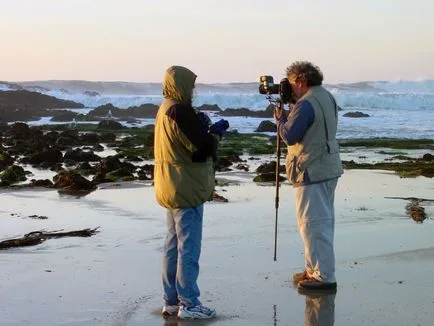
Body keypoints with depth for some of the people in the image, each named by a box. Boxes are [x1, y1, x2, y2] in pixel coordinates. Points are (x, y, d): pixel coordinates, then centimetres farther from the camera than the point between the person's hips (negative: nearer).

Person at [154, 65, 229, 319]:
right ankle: (188, 304, 0)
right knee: (189, 248, -5)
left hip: (173, 188, 10)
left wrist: (206, 130, 7)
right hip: (187, 189, -10)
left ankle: (172, 301, 19)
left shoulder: (165, 109, 13)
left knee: (174, 246, 13)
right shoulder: (181, 111, -19)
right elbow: (202, 149, -19)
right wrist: (217, 132, -2)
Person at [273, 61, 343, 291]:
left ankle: (324, 276, -3)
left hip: (312, 172, -10)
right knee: (324, 220, 15)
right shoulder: (327, 98, 11)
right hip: (329, 168, 10)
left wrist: (280, 118, -2)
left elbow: (289, 136, -19)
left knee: (313, 223, -5)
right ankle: (315, 269, 26)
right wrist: (288, 116, 10)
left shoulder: (306, 104, -19)